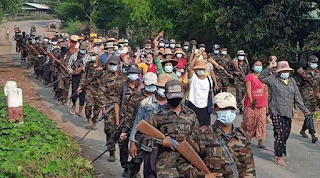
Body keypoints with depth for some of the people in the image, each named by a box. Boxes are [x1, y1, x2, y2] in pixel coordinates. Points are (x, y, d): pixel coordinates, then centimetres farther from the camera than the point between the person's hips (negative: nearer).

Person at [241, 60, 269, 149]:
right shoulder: (249, 77, -4)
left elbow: (266, 92, 16)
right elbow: (248, 90, -14)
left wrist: (266, 104, 13)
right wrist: (251, 101, -27)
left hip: (262, 105, 5)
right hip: (251, 105, -5)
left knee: (262, 123, 2)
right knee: (249, 123, 2)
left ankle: (260, 142, 10)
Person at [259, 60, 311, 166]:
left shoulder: (292, 81, 12)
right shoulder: (273, 80, -1)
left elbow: (297, 96, 15)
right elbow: (261, 78, -12)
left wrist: (304, 109, 12)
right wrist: (269, 68, -18)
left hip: (288, 113, 5)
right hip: (276, 112, -5)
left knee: (286, 134, 10)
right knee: (280, 134, -8)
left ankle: (280, 150, 31)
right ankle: (279, 156, 1)